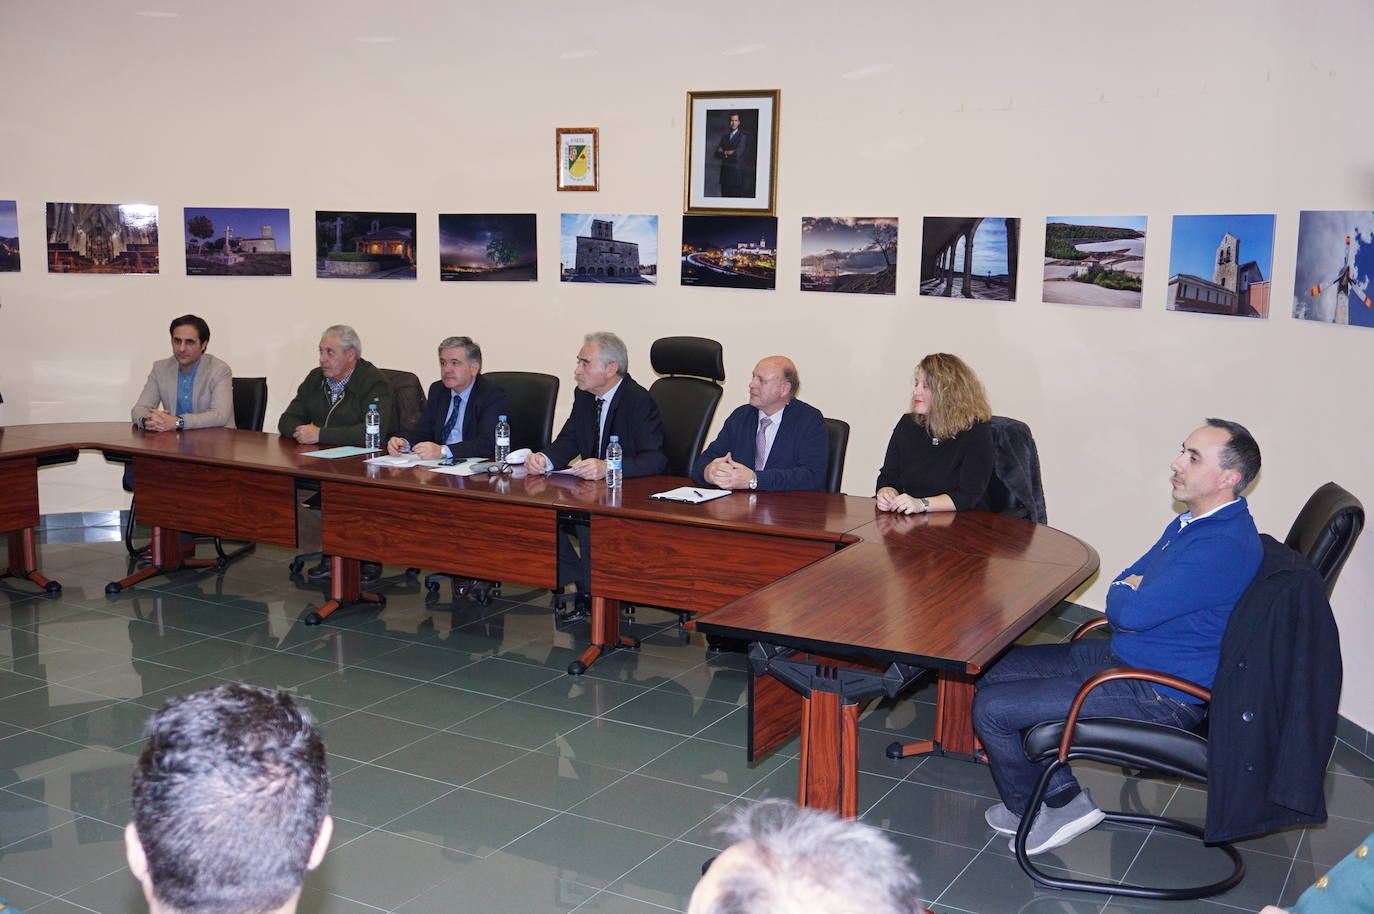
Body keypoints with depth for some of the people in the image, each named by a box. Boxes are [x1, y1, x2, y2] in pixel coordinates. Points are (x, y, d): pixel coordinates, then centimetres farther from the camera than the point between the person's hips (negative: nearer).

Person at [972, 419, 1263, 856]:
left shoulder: (1225, 545, -25)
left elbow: (1130, 612, -26)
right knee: (994, 672, 8)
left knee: (992, 709, -13)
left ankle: (1040, 808, 13)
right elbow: (1124, 585, 18)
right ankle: (1062, 794, 9)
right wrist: (1132, 593, -5)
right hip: (1122, 655, 11)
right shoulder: (1192, 522, 10)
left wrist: (1126, 592, -3)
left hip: (1161, 697, -11)